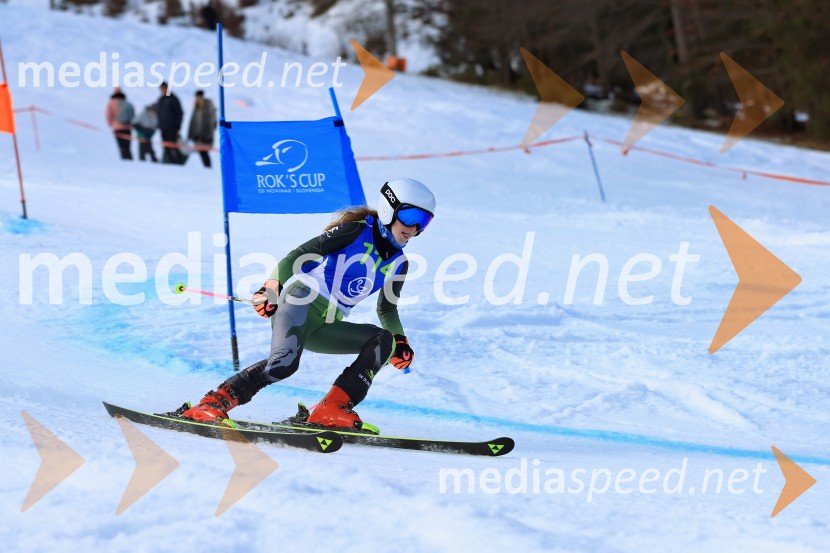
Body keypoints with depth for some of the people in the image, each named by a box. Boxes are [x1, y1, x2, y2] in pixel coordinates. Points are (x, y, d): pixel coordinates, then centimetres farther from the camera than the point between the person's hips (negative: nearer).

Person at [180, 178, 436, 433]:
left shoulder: (398, 264, 17)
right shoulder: (357, 231, -2)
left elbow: (387, 309, 32)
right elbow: (302, 253, -8)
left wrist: (399, 341, 15)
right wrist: (273, 285, -22)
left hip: (328, 327, 7)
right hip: (303, 302, -7)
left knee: (383, 340, -15)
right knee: (285, 363, -33)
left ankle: (332, 411, -22)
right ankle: (213, 403, -22)